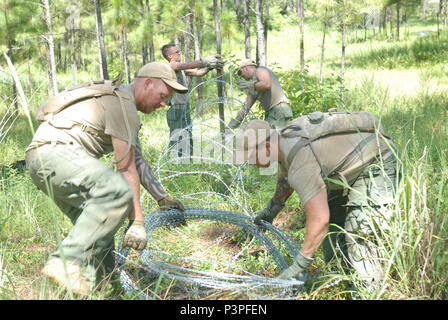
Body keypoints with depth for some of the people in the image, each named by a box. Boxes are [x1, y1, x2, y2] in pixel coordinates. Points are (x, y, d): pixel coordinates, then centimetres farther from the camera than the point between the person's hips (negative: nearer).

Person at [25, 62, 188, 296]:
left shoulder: (122, 102, 23)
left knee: (98, 224, 11)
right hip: (54, 151, -11)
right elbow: (127, 170, -13)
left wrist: (162, 198, 23)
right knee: (118, 191, -29)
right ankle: (65, 263, -27)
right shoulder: (123, 103, -10)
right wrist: (137, 222, -10)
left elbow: (138, 162, 25)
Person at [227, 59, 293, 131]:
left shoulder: (260, 71, 2)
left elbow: (267, 85, -20)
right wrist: (232, 125, 21)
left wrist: (251, 85, -9)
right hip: (270, 112, 8)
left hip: (279, 109, -8)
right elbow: (245, 108, 23)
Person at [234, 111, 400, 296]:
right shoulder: (286, 136, -4)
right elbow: (286, 177, 19)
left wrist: (298, 267, -28)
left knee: (359, 235, -19)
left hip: (377, 167, -10)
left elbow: (319, 220, -37)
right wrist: (271, 208, 30)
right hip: (353, 168, 10)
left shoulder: (301, 161, -35)